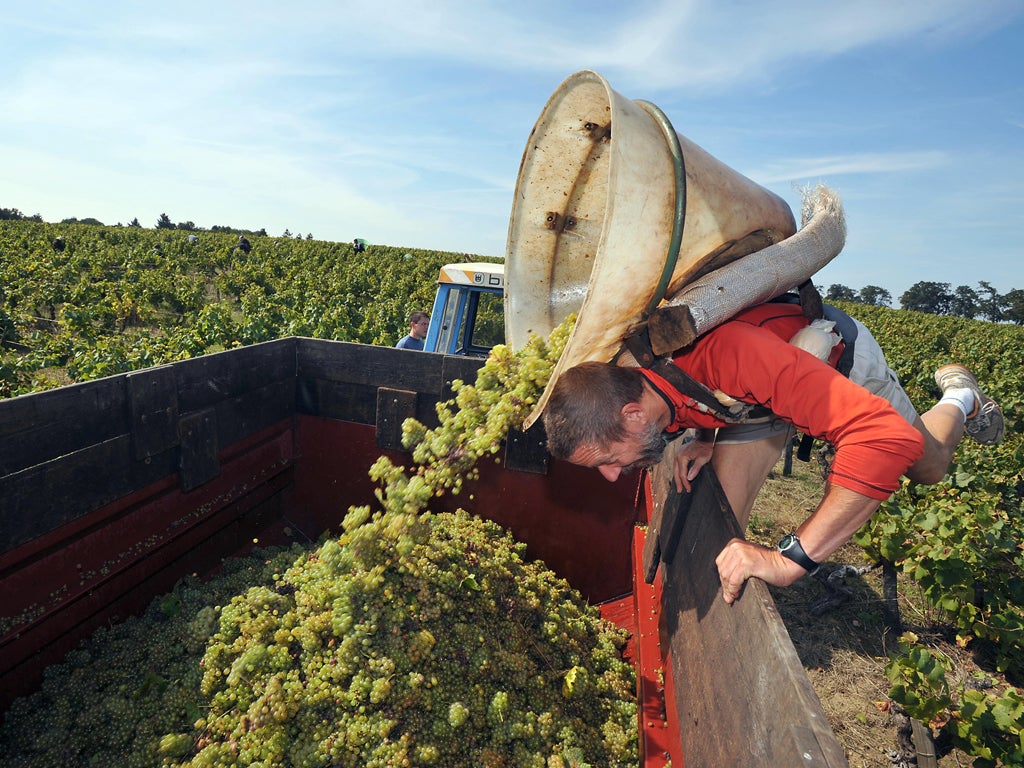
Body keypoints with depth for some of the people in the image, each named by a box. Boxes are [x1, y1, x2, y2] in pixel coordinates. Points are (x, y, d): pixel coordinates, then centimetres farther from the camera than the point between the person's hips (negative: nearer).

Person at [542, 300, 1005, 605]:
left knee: (928, 468, 18)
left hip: (835, 349, -3)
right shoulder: (632, 381, -27)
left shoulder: (733, 355, -52)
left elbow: (889, 436, -53)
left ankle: (959, 396, 47)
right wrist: (704, 440, -19)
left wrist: (790, 557, -59)